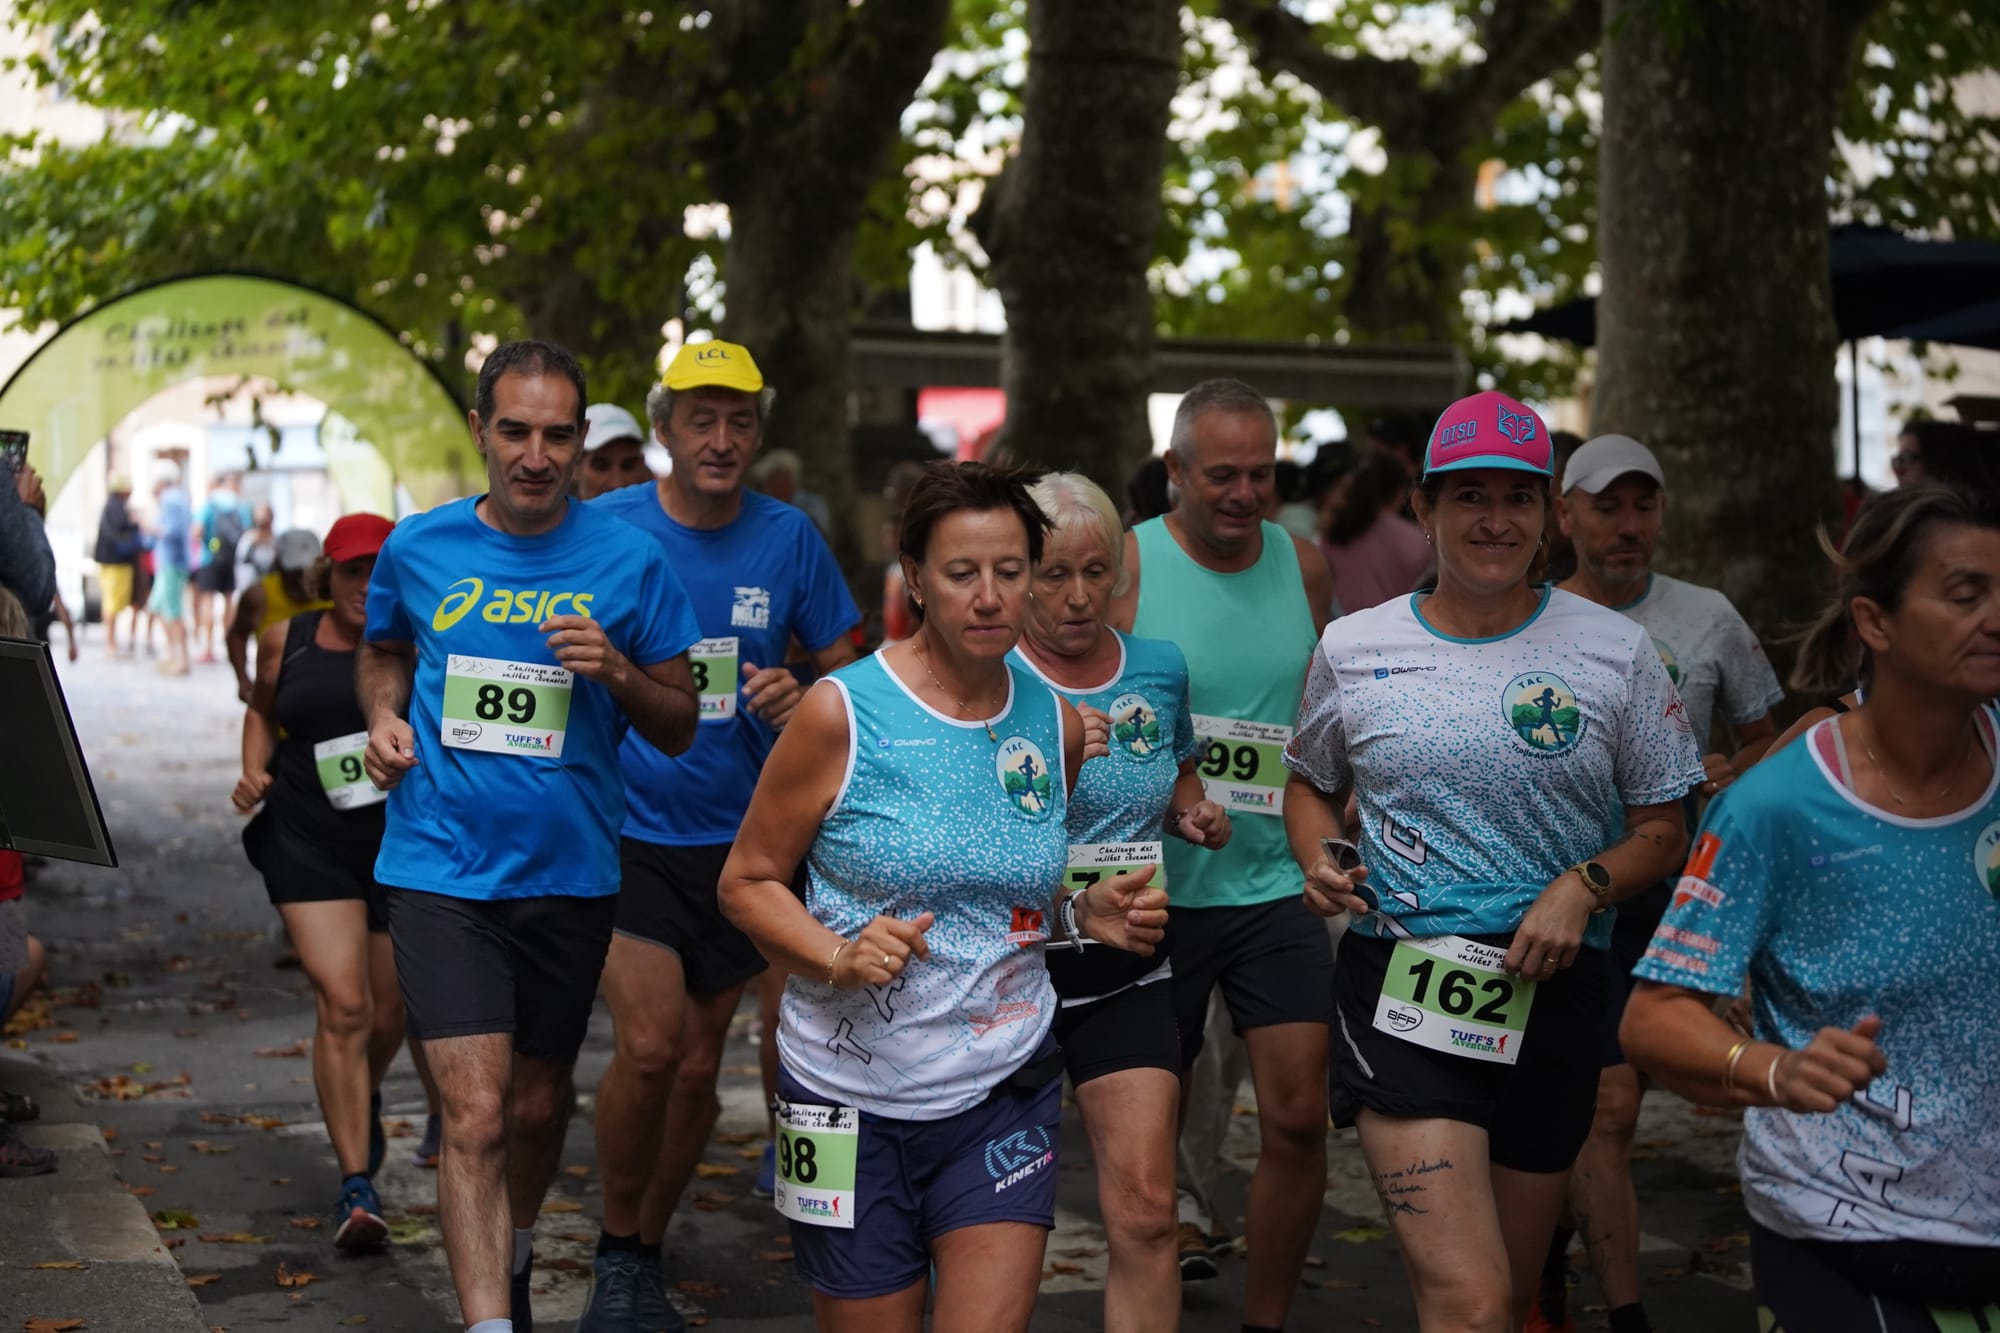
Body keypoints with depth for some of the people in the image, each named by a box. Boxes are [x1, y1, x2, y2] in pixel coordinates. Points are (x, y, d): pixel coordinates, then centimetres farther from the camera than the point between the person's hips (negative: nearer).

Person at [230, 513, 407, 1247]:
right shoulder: (286, 642, 5)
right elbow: (261, 710, 23)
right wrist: (254, 770, 6)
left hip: (407, 844, 0)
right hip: (310, 846, 0)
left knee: (389, 1014, 12)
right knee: (342, 1006, -14)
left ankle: (363, 1099, 48)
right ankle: (356, 1183, -10)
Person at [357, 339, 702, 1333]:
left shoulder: (629, 561, -4)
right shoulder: (419, 547, 0)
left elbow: (679, 729, 1)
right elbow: (382, 650, 21)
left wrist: (619, 672, -18)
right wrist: (383, 716, 0)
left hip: (570, 871, 1)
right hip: (441, 869, -1)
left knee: (538, 1105, 19)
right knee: (475, 1116, -13)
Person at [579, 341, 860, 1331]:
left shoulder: (788, 538, 0)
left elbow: (853, 675, 8)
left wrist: (804, 699, -12)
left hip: (739, 838, 3)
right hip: (625, 831, -3)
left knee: (698, 1064, 10)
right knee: (649, 1045, -17)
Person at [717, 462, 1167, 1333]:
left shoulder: (1057, 725, 4)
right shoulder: (841, 713, -10)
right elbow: (747, 881, -4)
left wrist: (1085, 917, -1)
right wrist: (839, 957, -20)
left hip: (1005, 1097, 3)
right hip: (854, 1096, -3)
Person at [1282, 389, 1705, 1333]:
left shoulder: (1614, 651, 1)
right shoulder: (1351, 648, 3)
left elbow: (1663, 828, 7)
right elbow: (1310, 783, 19)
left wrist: (1585, 886, -12)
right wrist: (1321, 858, -3)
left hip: (1554, 995, 2)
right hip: (1400, 984, -2)